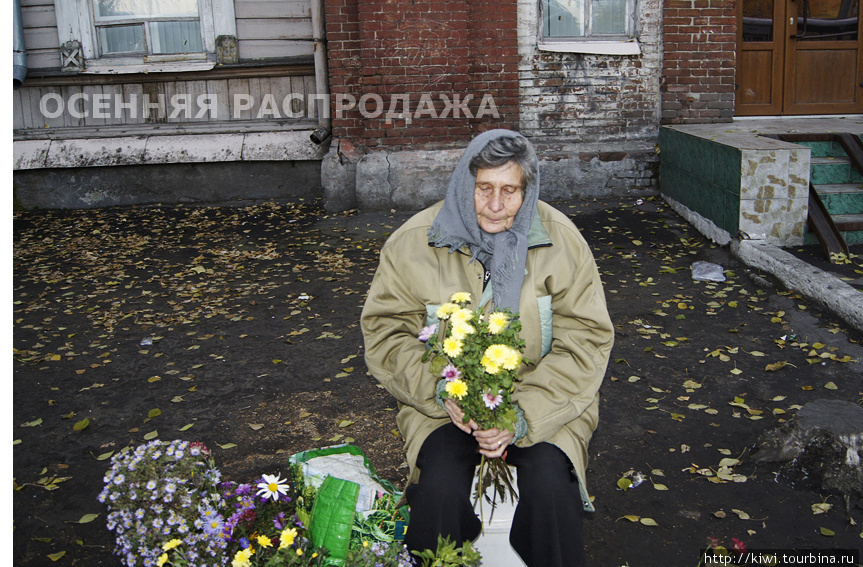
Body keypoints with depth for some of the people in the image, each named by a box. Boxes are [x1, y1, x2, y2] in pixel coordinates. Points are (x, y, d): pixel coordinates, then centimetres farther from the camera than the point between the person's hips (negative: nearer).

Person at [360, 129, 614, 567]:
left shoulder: (561, 240, -5)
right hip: (444, 401, 0)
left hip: (542, 403, 0)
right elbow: (386, 333, -2)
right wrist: (440, 392, -20)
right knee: (440, 486, -26)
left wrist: (523, 415, -18)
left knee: (549, 486, -26)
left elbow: (587, 340, -6)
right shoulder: (414, 242, -5)